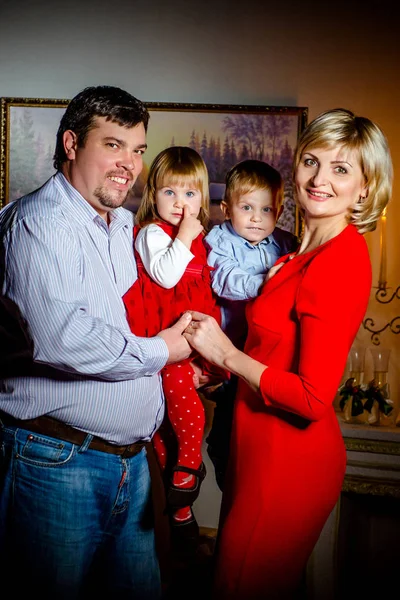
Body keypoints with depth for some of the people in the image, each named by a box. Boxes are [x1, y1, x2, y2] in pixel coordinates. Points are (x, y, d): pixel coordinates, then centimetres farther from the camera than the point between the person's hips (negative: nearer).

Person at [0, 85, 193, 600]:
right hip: (58, 461, -8)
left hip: (131, 459, 8)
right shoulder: (42, 220, -14)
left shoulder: (124, 225, 15)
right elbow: (62, 339, -28)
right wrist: (160, 352, -13)